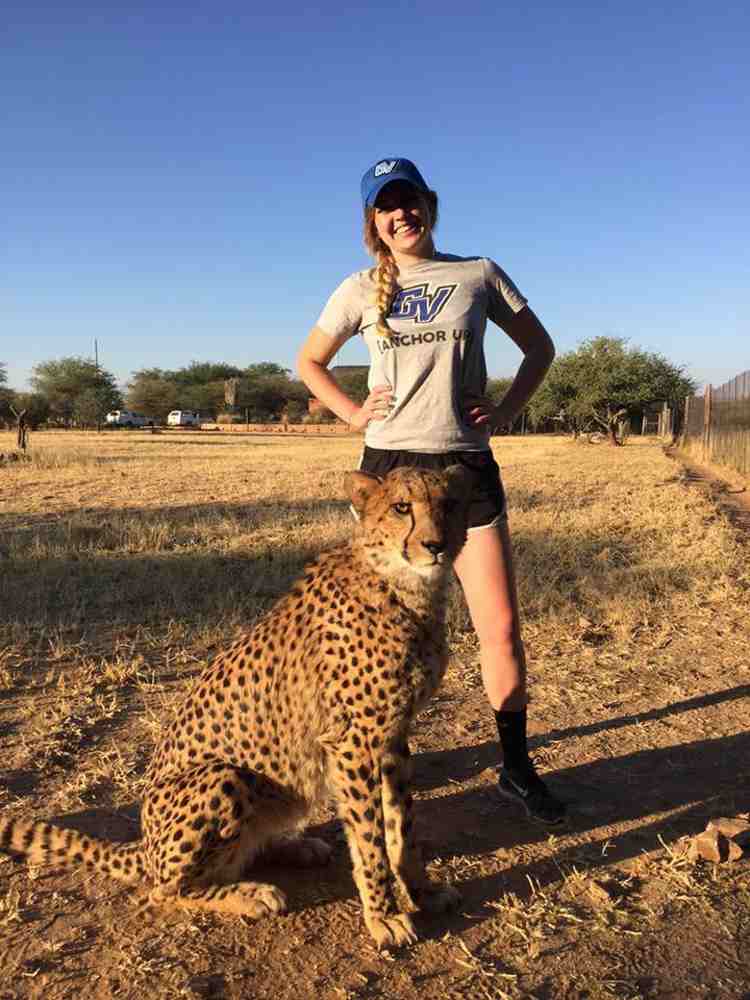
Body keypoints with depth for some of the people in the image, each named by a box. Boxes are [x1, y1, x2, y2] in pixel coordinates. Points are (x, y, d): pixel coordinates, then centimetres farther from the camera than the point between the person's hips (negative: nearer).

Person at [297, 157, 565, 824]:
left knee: (501, 626, -1)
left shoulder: (478, 275, 6)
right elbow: (309, 362, 18)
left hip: (467, 466, 0)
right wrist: (353, 414, 3)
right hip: (389, 465, 1)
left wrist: (506, 410, 1)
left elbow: (540, 348, 15)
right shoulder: (361, 291, 7)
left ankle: (517, 768, 16)